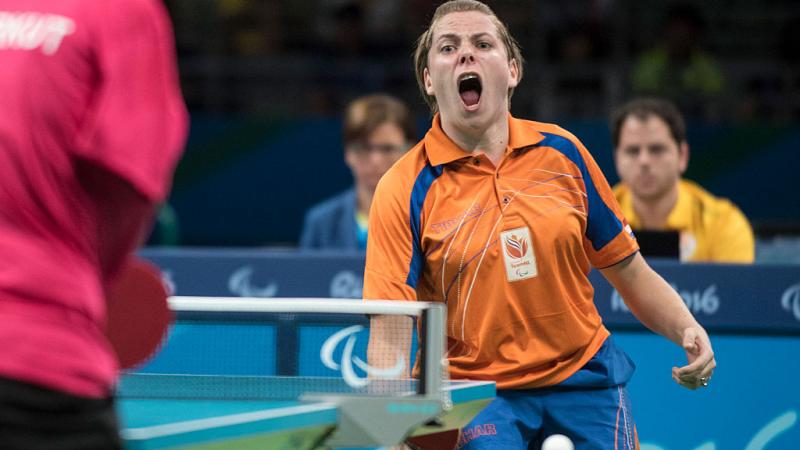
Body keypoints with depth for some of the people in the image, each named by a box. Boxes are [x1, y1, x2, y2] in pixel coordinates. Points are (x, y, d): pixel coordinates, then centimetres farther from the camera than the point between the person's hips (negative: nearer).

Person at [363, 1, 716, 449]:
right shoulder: (405, 190, -8)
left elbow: (627, 270, 11)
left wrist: (687, 330, -5)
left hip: (585, 378, 3)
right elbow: (389, 335, -14)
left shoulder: (562, 152, 2)